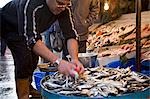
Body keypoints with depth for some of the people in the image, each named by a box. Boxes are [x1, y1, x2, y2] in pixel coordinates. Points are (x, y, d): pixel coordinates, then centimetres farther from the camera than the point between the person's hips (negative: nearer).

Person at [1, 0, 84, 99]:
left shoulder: (64, 9, -25)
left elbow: (71, 34, -28)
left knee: (34, 58, 8)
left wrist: (75, 59, -47)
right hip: (9, 26, -6)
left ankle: (27, 86, 34)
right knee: (24, 59, -21)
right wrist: (57, 62, -61)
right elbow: (31, 38, -50)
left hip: (32, 28, 6)